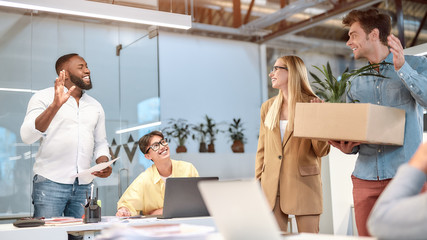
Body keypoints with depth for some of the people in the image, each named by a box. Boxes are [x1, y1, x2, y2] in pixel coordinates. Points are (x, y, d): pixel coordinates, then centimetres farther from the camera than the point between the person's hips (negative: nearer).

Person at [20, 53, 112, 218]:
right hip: (50, 182, -4)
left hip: (84, 186, 4)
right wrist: (55, 105, -23)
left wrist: (103, 164, -1)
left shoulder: (95, 106, 16)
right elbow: (27, 136, -12)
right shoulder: (44, 97, 1)